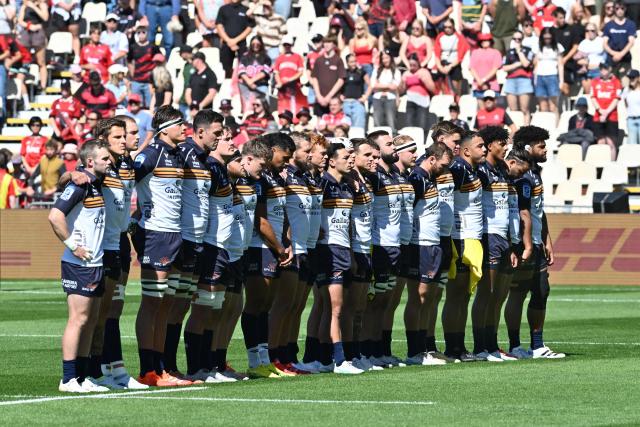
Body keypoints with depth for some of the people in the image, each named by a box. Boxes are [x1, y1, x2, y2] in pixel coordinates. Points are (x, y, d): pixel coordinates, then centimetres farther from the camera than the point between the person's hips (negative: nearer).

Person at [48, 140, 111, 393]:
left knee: (90, 320, 9)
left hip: (96, 263, 9)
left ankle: (82, 377, 13)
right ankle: (68, 379, -6)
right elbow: (55, 216, -23)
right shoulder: (80, 185, -14)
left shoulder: (98, 185, 13)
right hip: (79, 265, -9)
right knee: (79, 319, -8)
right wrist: (72, 246, -19)